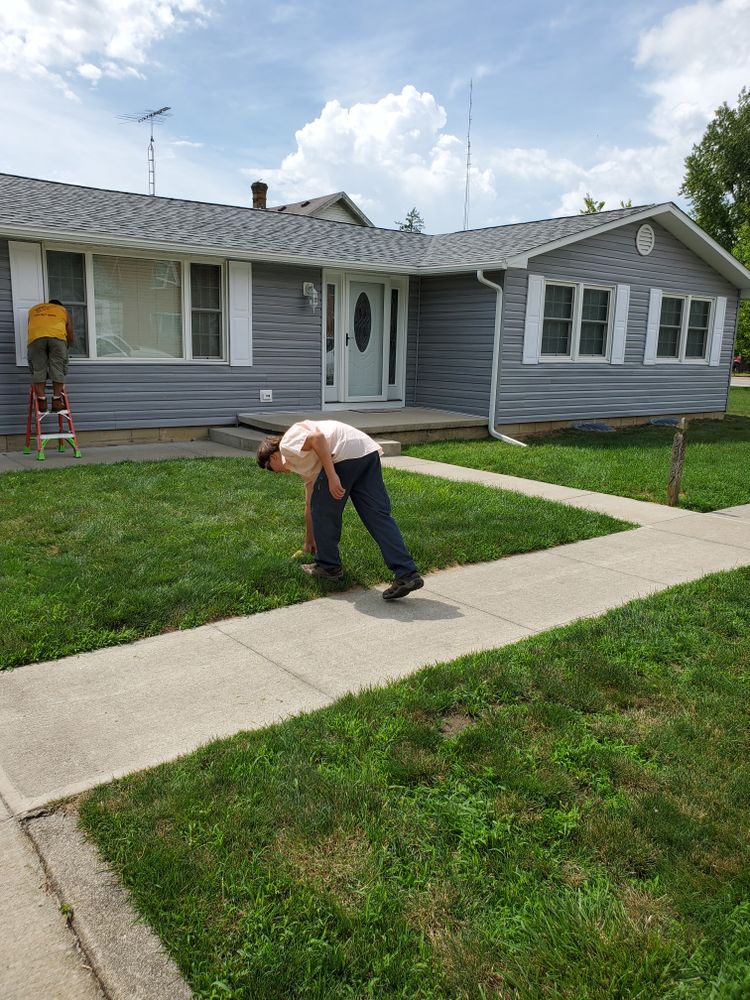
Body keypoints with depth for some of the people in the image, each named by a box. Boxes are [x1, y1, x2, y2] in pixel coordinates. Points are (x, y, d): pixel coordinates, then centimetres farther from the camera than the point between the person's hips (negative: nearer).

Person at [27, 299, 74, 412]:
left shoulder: (34, 309, 37)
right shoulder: (63, 310, 33)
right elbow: (70, 335, 30)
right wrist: (66, 347, 45)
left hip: (36, 336, 1)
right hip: (57, 336, -1)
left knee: (38, 370, 3)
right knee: (58, 369, 3)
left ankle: (42, 402, -4)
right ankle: (56, 401, -2)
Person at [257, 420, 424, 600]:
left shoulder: (287, 444, 11)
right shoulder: (305, 463, 36)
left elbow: (317, 437, -11)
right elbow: (310, 504, 45)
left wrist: (332, 476, -15)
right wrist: (309, 541, 55)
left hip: (346, 453, -9)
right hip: (369, 452, 9)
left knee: (325, 510, 11)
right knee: (379, 516, 5)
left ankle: (328, 567, 23)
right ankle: (407, 574, -2)